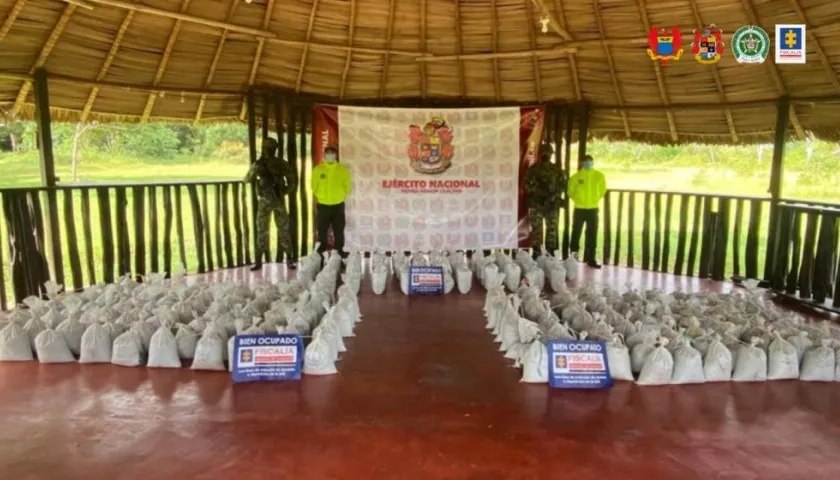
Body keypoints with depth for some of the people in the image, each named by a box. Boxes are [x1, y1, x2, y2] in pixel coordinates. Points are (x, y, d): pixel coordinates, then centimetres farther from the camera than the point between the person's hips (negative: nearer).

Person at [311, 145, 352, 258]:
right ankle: (321, 249, 19)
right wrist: (316, 199, 5)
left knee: (339, 229, 7)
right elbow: (314, 186, 6)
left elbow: (346, 185, 9)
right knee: (322, 229, 7)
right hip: (322, 205, 0)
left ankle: (339, 249, 18)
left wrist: (341, 196, 3)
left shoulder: (342, 169, 0)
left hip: (338, 205, 0)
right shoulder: (317, 169, -1)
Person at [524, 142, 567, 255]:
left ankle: (551, 252, 10)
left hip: (553, 203, 2)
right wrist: (538, 192, -12)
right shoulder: (533, 169, 4)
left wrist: (555, 195, -8)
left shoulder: (557, 169, 9)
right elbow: (527, 184, 0)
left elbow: (563, 184, 7)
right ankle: (536, 252, 4)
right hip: (536, 203, -1)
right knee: (536, 228, -2)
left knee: (552, 228, 3)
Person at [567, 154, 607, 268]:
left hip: (593, 209, 2)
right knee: (576, 233, 5)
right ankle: (573, 256, 17)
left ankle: (590, 259, 9)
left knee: (592, 235, 3)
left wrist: (595, 200, 6)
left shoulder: (599, 176, -1)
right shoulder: (576, 176, -6)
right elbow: (571, 190, 5)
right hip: (579, 208, -1)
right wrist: (577, 200, 1)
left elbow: (602, 190, 11)